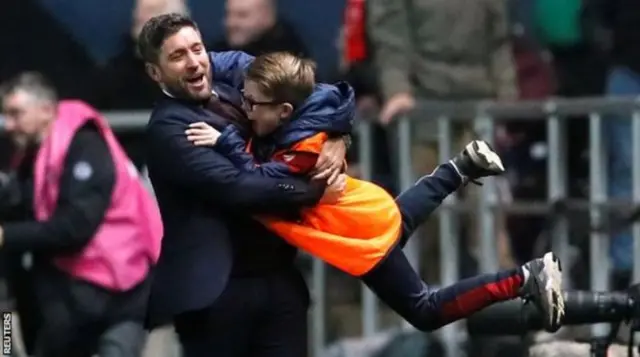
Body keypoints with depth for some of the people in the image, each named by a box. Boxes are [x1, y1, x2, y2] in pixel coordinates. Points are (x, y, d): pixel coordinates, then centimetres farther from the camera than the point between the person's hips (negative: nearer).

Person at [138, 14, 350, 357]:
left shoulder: (230, 79, 12)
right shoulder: (168, 128, -11)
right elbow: (235, 186, -21)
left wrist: (335, 136, -7)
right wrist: (316, 189, -12)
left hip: (278, 278, 7)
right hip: (217, 290, -7)